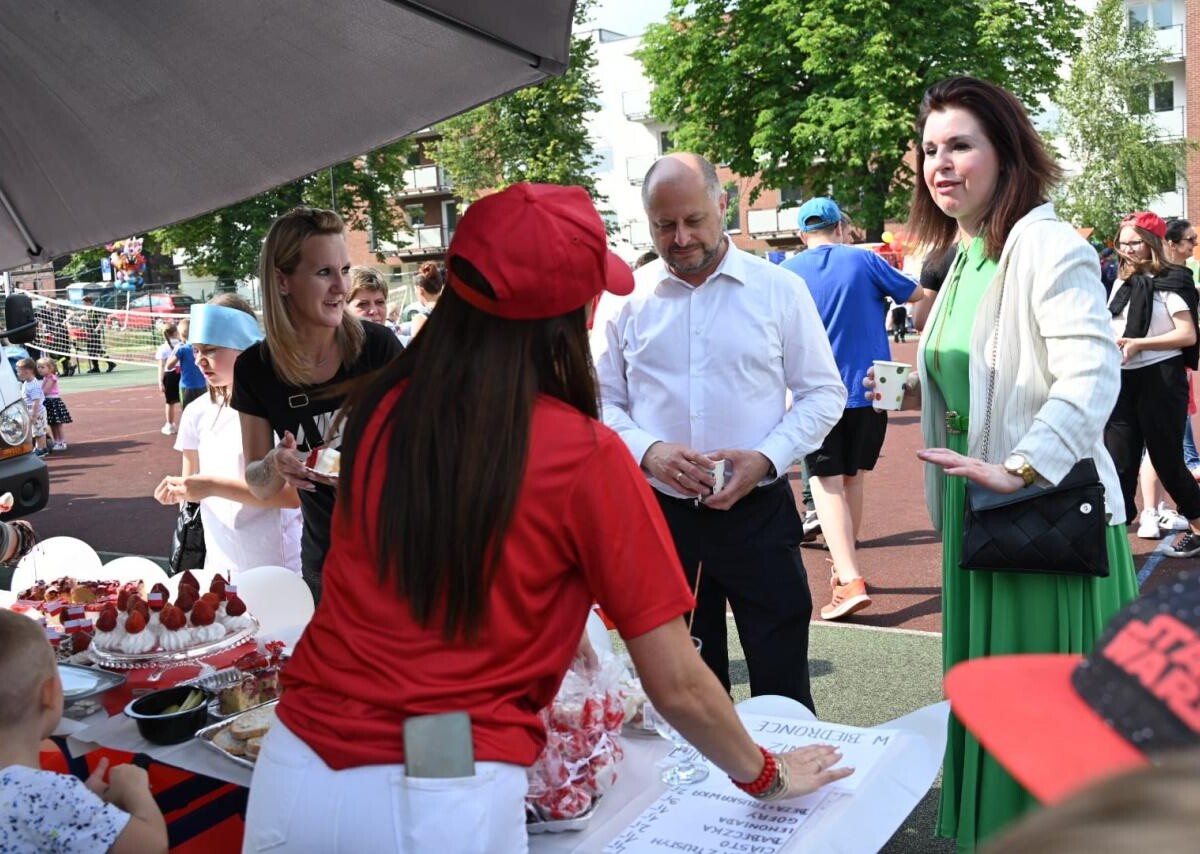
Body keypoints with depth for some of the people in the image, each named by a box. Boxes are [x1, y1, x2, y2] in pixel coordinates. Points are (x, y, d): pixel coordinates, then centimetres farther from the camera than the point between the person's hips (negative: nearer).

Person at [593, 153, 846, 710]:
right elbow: (602, 402, 6)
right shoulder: (625, 299, 4)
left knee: (782, 684, 4)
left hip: (759, 512, -1)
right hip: (661, 514, 2)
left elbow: (823, 393, 3)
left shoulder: (779, 289, 1)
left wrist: (765, 458, -13)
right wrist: (648, 451, -14)